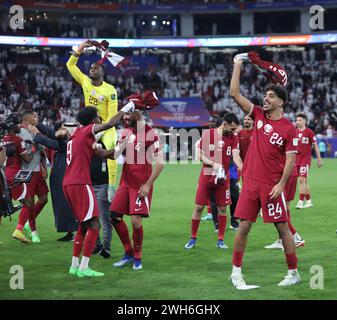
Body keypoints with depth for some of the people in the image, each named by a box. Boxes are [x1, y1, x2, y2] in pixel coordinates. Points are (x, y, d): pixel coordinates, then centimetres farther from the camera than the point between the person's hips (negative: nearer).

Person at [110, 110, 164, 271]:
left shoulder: (150, 134, -13)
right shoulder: (126, 133, 9)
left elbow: (160, 163, -13)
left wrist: (148, 185, -14)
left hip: (141, 184, -7)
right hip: (126, 182, 7)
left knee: (136, 220, -11)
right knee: (114, 215, 5)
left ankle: (137, 258, 9)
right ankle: (129, 253, 20)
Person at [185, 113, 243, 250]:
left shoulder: (233, 138, 1)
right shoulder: (208, 134, -6)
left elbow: (236, 156, -10)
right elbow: (200, 155, -5)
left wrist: (243, 169, -29)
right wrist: (214, 164, -19)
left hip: (223, 177, 2)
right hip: (206, 175, -2)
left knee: (222, 208, 1)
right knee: (198, 207, 1)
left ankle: (220, 240, 10)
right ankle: (193, 238, 13)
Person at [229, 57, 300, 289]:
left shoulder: (289, 129, -4)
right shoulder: (259, 115, 8)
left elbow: (290, 160, -7)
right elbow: (235, 94, 6)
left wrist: (281, 184, -15)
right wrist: (237, 67, 3)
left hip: (272, 185, -4)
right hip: (251, 182, 4)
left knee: (282, 227, 1)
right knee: (244, 226, 3)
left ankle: (294, 273, 11)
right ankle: (236, 272, 11)